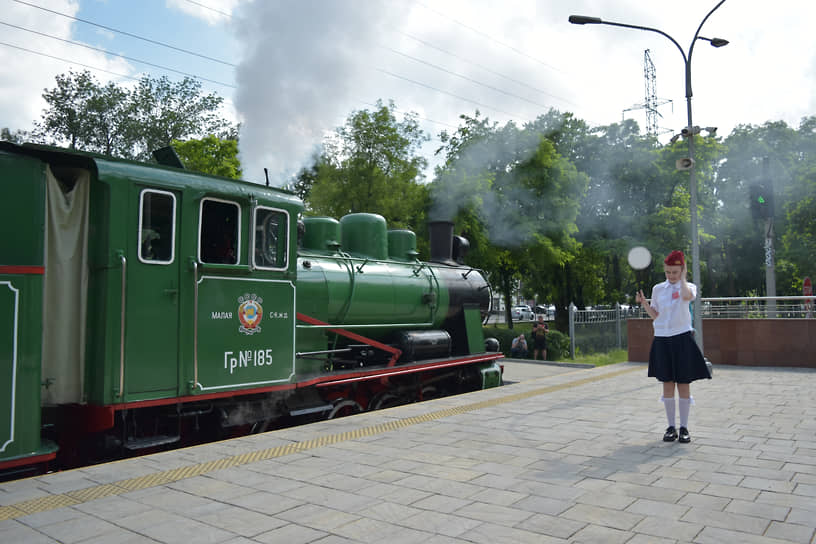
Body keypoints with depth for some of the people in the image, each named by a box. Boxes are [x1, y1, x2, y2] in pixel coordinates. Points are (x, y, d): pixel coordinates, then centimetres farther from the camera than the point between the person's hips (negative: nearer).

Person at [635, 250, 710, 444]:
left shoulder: (688, 286, 1)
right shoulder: (657, 289, 10)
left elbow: (687, 296, -24)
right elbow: (655, 316, 10)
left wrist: (682, 278, -12)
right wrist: (644, 303, -5)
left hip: (682, 338, -2)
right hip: (662, 339, 2)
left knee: (683, 384, 1)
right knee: (667, 384, 5)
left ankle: (684, 428, 11)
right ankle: (671, 427, 13)